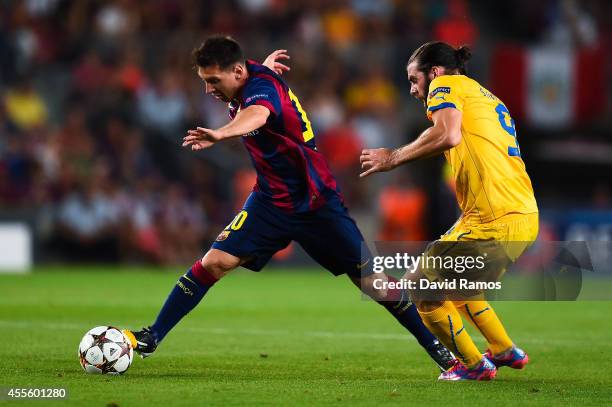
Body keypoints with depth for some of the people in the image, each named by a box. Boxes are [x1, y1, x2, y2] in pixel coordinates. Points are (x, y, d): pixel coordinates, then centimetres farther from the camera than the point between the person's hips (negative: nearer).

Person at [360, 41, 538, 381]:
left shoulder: (446, 85, 0)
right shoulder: (486, 97, 27)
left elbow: (448, 134, -20)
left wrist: (393, 157, -11)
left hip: (496, 222, -9)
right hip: (525, 215, 9)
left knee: (422, 288, 2)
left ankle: (473, 365, 9)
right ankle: (505, 351, 33)